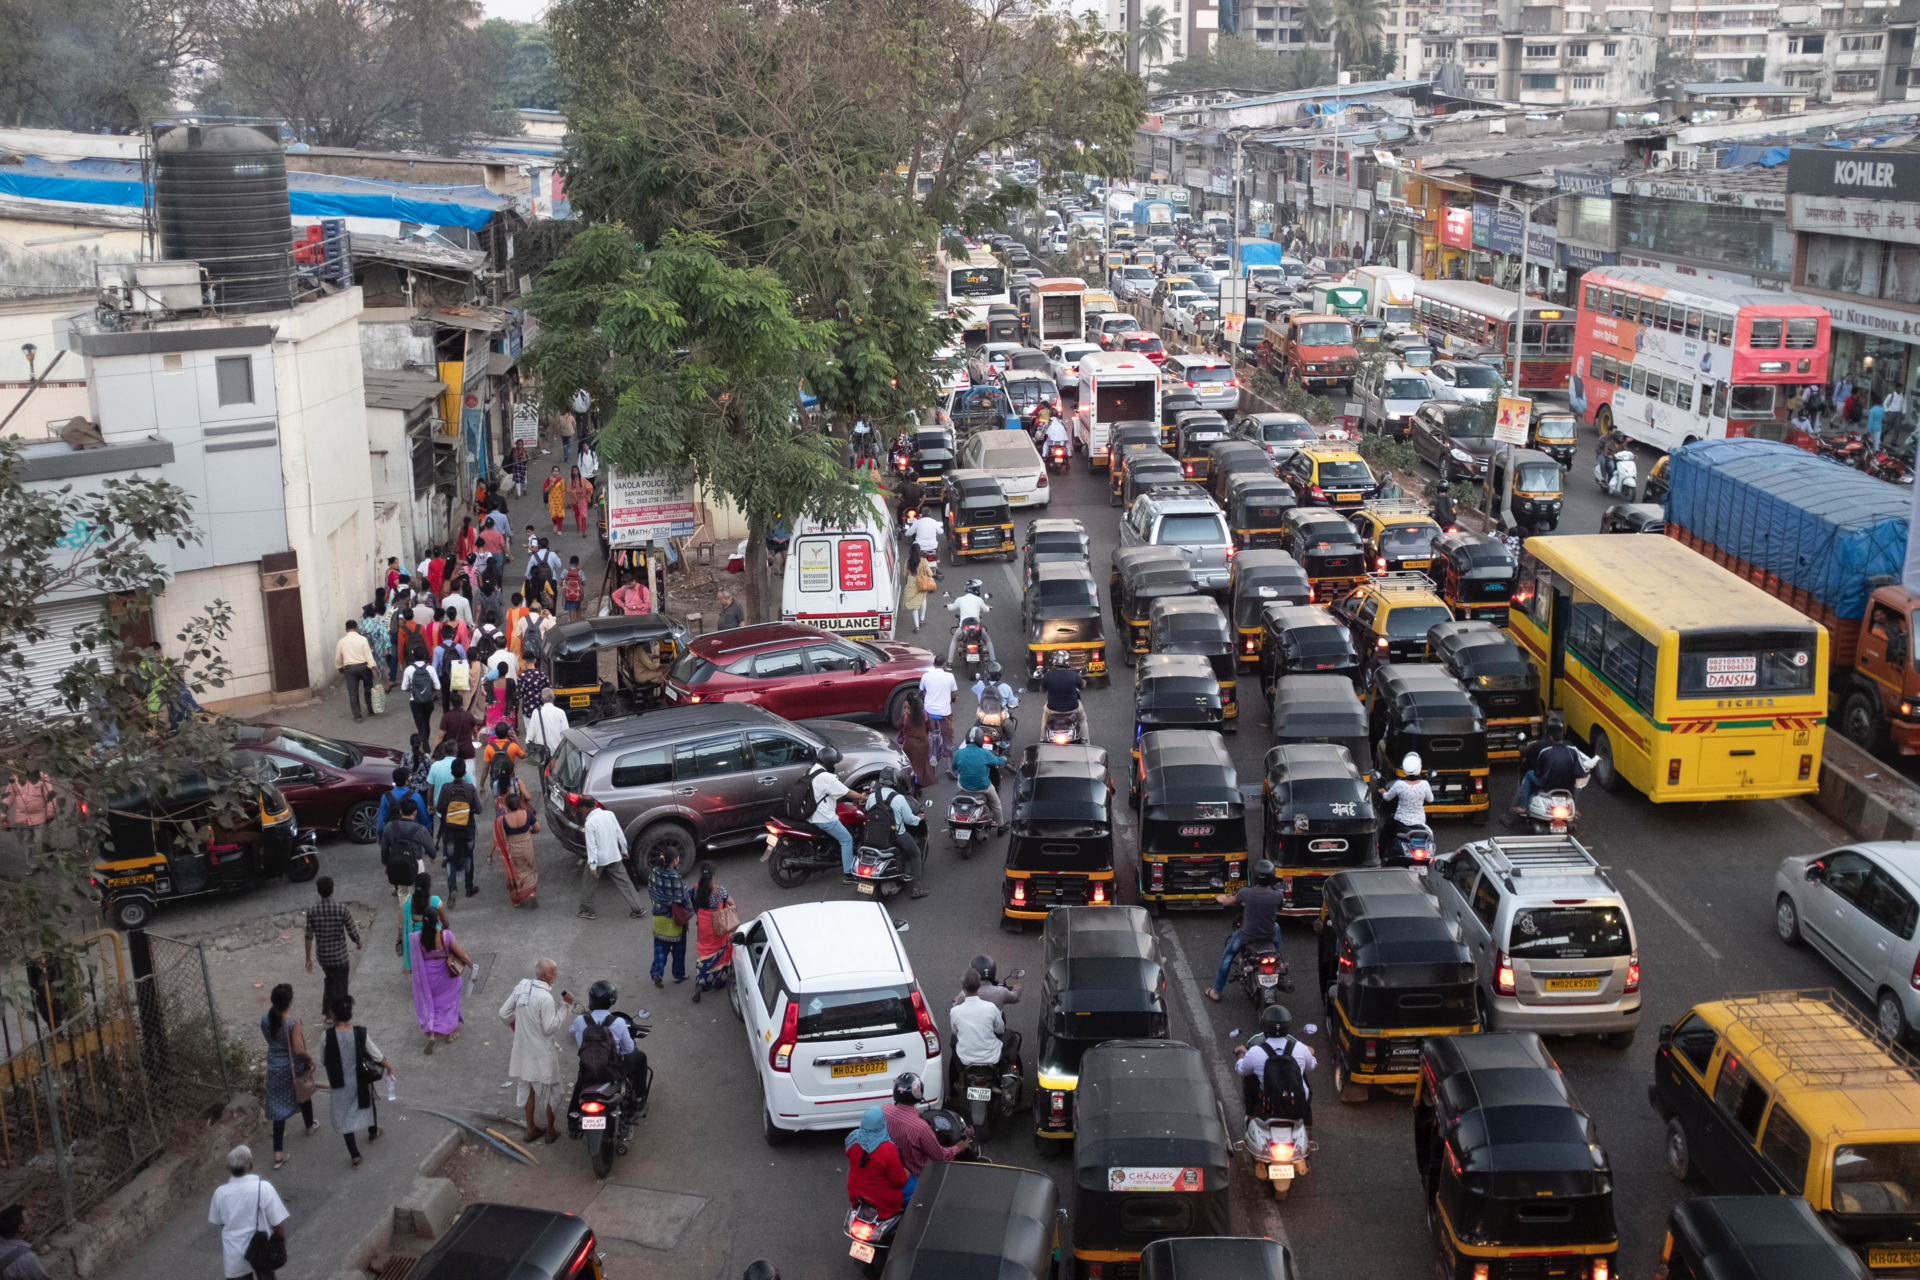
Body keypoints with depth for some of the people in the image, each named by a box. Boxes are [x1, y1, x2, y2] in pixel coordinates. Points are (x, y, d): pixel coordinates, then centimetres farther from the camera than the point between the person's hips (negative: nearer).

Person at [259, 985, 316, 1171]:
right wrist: (310, 1060, -10)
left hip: (275, 1068, 3)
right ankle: (310, 1127, 54)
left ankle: (278, 1153, 7)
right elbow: (299, 1050, -27)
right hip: (294, 1067, -3)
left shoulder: (265, 1020, -12)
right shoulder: (293, 1023, -28)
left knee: (279, 1106, 9)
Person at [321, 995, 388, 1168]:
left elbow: (323, 1059, -4)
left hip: (340, 1083, -1)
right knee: (367, 1103, 31)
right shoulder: (360, 1033, -19)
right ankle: (373, 1133, 55)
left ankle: (355, 1155, 20)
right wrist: (388, 1067, 12)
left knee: (344, 1117, 15)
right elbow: (376, 1055, -8)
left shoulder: (328, 1036, -21)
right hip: (360, 1080, 1)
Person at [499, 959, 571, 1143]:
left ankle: (531, 1128, 34)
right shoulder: (545, 998, -27)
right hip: (542, 1052, -6)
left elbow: (504, 1013, 3)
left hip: (523, 1050, 6)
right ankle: (551, 1130, 26)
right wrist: (565, 1007, -20)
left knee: (528, 1088, 22)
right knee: (549, 1090, 13)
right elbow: (550, 1028, -24)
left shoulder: (521, 988, -5)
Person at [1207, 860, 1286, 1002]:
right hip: (1269, 936, 2)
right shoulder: (1276, 895, -14)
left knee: (1228, 956, 24)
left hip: (1247, 936, -2)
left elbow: (1228, 901, 2)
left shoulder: (1246, 892, -18)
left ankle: (1216, 992, 26)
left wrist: (1221, 898, 26)